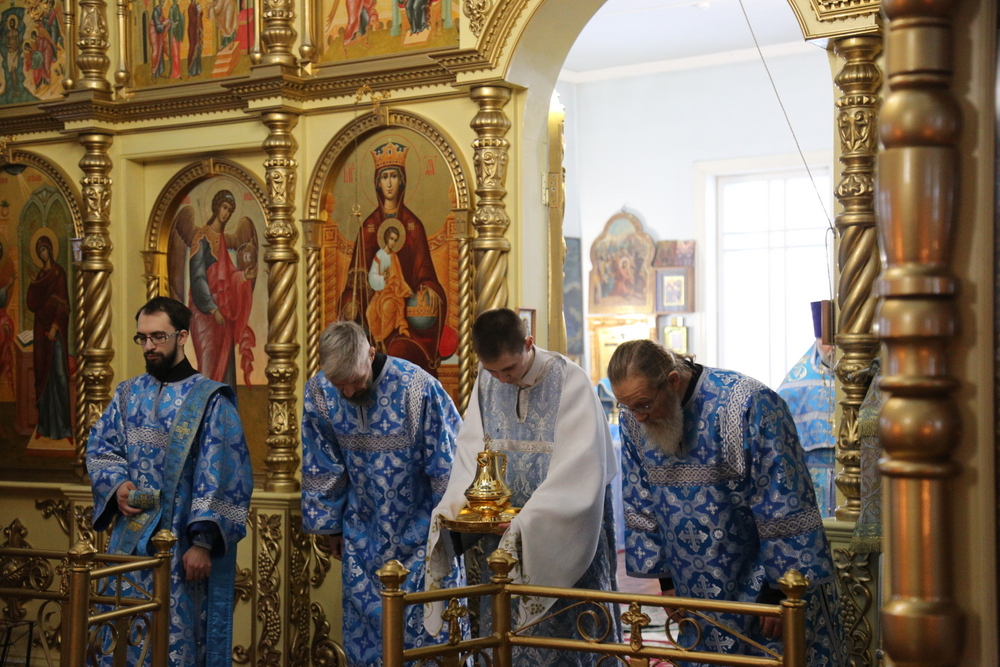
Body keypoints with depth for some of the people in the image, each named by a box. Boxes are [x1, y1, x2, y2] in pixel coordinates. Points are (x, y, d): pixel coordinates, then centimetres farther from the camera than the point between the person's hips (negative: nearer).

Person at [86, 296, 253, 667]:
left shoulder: (210, 400, -8)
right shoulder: (129, 394, 9)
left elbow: (221, 479, -11)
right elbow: (99, 447, 16)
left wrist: (203, 542, -16)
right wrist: (116, 484, -6)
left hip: (184, 547, -5)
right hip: (130, 542, 5)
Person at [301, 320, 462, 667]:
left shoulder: (418, 387, -22)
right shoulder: (318, 392, -10)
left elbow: (448, 464, -12)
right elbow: (322, 468, 3)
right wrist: (331, 525, 9)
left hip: (420, 533, -3)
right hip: (364, 536, 4)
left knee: (429, 627, 2)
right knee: (364, 622, 10)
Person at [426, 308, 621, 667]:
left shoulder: (571, 382, -15)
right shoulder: (486, 381, 3)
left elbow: (577, 467, -20)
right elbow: (471, 448, 2)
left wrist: (529, 522, -26)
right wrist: (458, 501, -16)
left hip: (562, 533, -5)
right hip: (503, 526, 5)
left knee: (563, 634, 1)